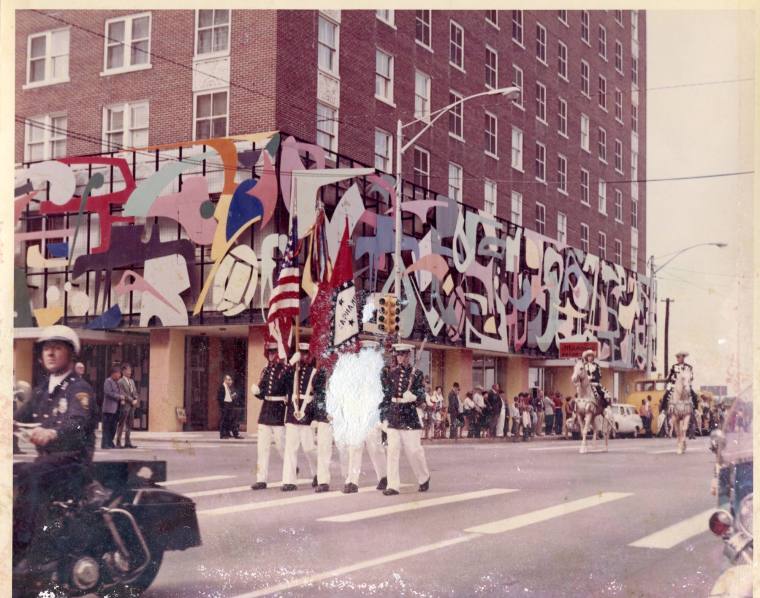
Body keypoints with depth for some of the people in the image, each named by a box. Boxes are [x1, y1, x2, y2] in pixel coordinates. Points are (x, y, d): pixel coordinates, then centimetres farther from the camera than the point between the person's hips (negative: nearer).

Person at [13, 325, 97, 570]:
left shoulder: (80, 389, -6)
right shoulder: (42, 390, 20)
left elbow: (78, 422, -25)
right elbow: (20, 416, 14)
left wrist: (52, 433, -45)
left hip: (73, 461, -8)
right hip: (46, 459, 8)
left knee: (30, 476, -32)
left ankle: (33, 554, -35)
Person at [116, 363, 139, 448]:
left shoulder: (132, 381, 17)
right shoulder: (120, 382, -6)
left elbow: (135, 392, 15)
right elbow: (123, 394, -12)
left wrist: (136, 400, -4)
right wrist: (132, 401, -12)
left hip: (132, 406, 7)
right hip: (124, 405, -7)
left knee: (129, 425, 7)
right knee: (121, 425, -4)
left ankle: (127, 442, 10)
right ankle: (118, 443, -2)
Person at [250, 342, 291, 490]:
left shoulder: (286, 370, -8)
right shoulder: (266, 370, 12)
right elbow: (262, 394, 14)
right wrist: (256, 391, -7)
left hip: (279, 411, -6)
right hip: (266, 410, 6)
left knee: (281, 445, 2)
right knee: (262, 446, 2)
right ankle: (261, 479, 4)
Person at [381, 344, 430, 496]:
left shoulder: (416, 373, -2)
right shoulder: (391, 373, 8)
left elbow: (421, 395, -5)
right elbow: (386, 394, 13)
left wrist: (413, 397, -26)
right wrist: (386, 413, 11)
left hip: (409, 416, -3)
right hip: (393, 417, 3)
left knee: (414, 450, 1)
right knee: (392, 450, -3)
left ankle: (424, 478, 24)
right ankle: (393, 486, 0)